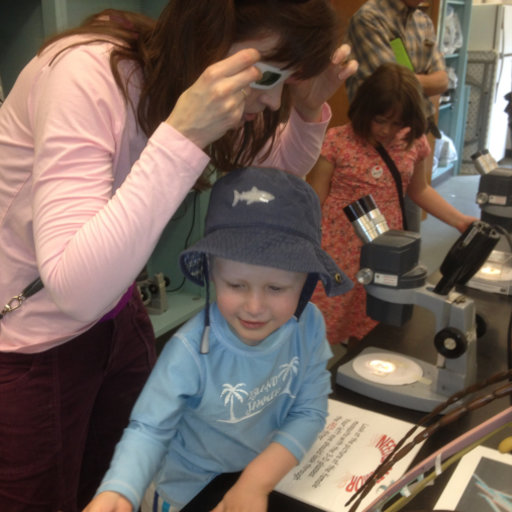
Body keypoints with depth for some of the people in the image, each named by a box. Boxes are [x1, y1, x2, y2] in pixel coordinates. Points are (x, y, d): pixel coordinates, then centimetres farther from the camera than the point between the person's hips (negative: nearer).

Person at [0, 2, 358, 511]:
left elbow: (277, 174, 7)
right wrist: (182, 136, -40)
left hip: (117, 316, 6)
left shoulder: (179, 73, -8)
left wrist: (307, 108, -12)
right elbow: (78, 290, -38)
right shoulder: (87, 74, -29)